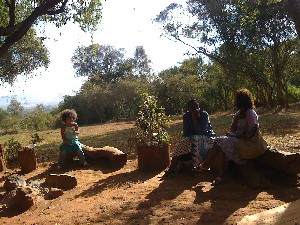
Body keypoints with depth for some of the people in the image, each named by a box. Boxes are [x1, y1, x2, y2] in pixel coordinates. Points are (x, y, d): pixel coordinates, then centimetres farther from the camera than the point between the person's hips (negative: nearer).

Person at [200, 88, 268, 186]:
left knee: (218, 141, -19)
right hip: (237, 139, 7)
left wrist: (236, 136, -11)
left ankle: (206, 165, -7)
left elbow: (250, 133, -15)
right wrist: (236, 118, -6)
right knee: (220, 148, -20)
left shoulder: (250, 113, -9)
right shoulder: (238, 113, 16)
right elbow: (232, 130, 9)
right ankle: (220, 176, -25)